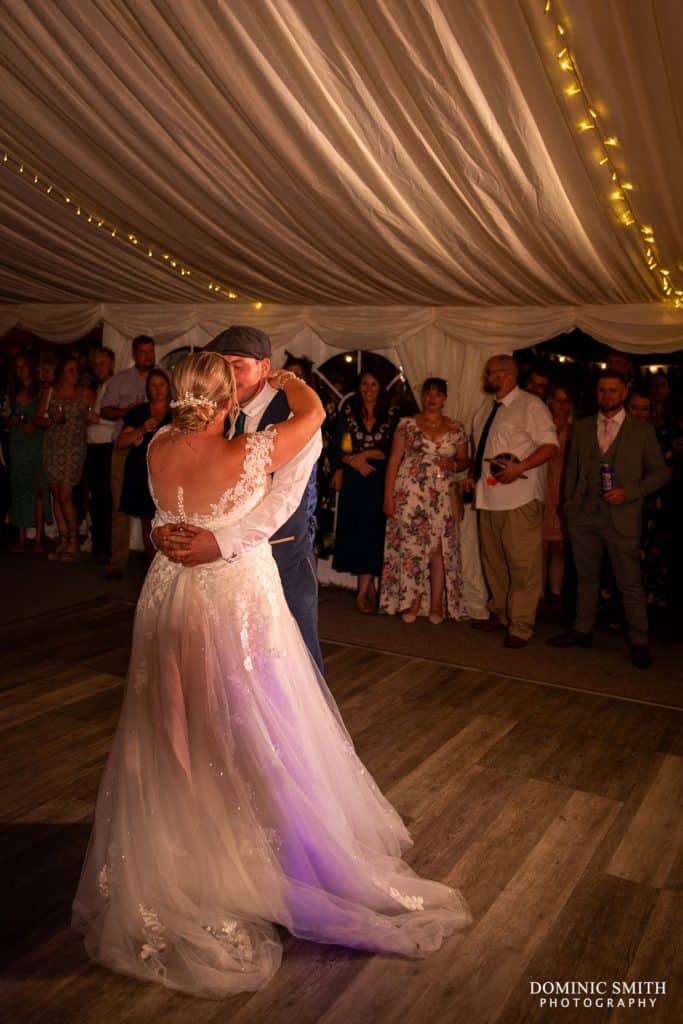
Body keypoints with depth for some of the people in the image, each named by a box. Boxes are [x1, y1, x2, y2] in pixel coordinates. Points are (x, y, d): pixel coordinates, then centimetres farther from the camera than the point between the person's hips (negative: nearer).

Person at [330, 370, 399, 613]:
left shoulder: (391, 416, 5)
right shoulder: (347, 412, 8)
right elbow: (337, 447, 3)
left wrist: (366, 454, -12)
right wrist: (355, 462, -10)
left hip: (379, 483, -1)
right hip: (353, 482, 1)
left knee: (373, 532, -4)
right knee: (355, 532, 0)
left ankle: (363, 592, 1)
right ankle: (370, 589, 10)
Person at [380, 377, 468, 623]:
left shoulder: (456, 428, 8)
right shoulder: (407, 424, 3)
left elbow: (463, 460, 16)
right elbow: (394, 460, 1)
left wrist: (453, 465, -9)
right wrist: (388, 496, -5)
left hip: (443, 497, 1)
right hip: (410, 495, -1)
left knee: (439, 549, -1)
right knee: (410, 546, -1)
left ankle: (437, 605, 8)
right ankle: (412, 601, 11)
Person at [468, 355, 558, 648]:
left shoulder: (530, 405, -6)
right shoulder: (487, 404, 16)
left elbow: (550, 444, -12)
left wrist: (520, 467, -23)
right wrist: (473, 474, 11)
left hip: (519, 498, -8)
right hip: (488, 495, 8)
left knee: (522, 563, -4)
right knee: (492, 560, 15)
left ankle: (520, 626, 3)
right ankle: (499, 613, 29)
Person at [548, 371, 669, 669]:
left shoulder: (642, 431, 1)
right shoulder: (581, 427, 10)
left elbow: (660, 471, 3)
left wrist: (629, 492, -10)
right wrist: (569, 505, 8)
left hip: (621, 517, -3)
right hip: (584, 514, 3)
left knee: (630, 582, 0)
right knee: (586, 576, 14)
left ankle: (639, 642, 12)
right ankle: (582, 630, 27)